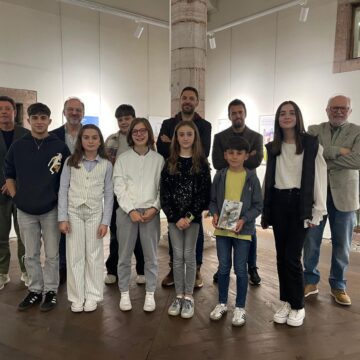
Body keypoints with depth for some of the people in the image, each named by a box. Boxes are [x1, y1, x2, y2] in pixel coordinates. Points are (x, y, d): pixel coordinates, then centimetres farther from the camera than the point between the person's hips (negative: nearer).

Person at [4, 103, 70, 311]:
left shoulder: (60, 147, -5)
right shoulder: (18, 147, 1)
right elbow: (9, 174, 13)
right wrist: (15, 196, 3)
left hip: (51, 210, -2)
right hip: (25, 211, 3)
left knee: (52, 254, 9)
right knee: (31, 254, 14)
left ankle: (51, 290, 24)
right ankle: (35, 290, 30)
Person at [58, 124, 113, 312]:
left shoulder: (106, 165, 1)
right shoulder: (70, 162, 1)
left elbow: (109, 194, 0)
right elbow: (63, 190, 0)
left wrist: (105, 221, -5)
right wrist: (62, 217, -6)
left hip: (95, 214, 0)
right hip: (74, 213, 1)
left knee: (94, 255, 6)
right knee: (74, 255, 6)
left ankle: (92, 296, 20)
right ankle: (77, 297, 19)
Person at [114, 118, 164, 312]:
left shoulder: (158, 159, 5)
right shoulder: (122, 158, 4)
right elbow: (119, 187, -2)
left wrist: (154, 208, -10)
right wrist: (131, 210, -11)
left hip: (151, 212, 0)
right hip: (126, 211, 0)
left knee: (151, 256, 7)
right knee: (125, 255, 7)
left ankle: (150, 294, 22)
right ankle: (124, 293, 23)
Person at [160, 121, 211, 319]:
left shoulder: (201, 162, -1)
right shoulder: (169, 162, 3)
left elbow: (204, 192, -6)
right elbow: (164, 192, -1)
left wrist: (189, 216, -13)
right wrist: (175, 217, -10)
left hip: (193, 216, -1)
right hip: (173, 216, 2)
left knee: (189, 255, 5)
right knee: (177, 256, 8)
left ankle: (188, 297, 19)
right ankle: (179, 296, 21)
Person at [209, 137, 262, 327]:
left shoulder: (251, 177, -6)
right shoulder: (220, 175, 0)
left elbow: (258, 205, -4)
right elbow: (212, 200, 6)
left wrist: (244, 219, -18)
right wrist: (215, 213, -13)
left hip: (243, 230, -2)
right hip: (222, 228, 2)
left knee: (240, 270, 8)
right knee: (223, 268, 14)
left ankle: (240, 307, 24)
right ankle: (222, 303, 31)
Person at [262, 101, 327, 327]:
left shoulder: (311, 144, -2)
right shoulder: (272, 147, 10)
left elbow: (320, 177, -4)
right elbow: (268, 179, 11)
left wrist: (318, 211, -8)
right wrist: (265, 211, 9)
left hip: (300, 202, -4)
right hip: (278, 203, 4)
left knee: (292, 256, -5)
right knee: (281, 256, 8)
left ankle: (298, 306, 15)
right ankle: (286, 302, 24)